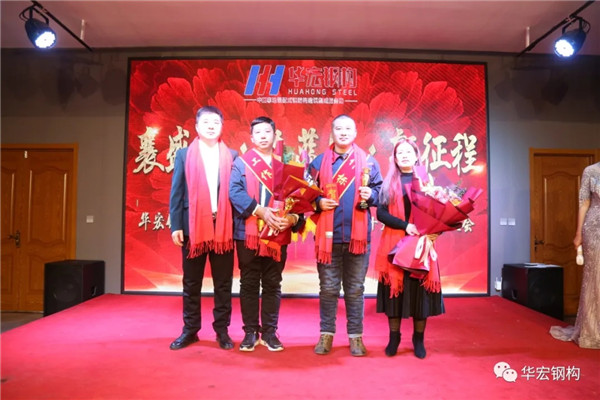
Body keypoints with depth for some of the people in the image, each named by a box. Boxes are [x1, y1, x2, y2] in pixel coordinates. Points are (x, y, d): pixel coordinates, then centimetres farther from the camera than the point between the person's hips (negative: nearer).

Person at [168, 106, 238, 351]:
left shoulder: (232, 156, 7)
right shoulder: (184, 155, 7)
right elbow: (176, 192, 4)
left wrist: (236, 224, -4)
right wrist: (175, 226, -4)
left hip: (223, 226, 0)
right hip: (193, 226, 0)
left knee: (223, 283, 6)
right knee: (191, 283, 9)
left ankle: (222, 330, 18)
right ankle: (190, 330, 22)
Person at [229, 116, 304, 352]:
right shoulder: (241, 162, 4)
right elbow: (234, 192, -11)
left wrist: (293, 218, -15)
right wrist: (260, 210, -21)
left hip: (278, 235, 2)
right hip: (248, 233, -2)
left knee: (273, 285, 9)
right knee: (249, 285, 7)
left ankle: (269, 332, 20)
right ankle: (250, 332, 18)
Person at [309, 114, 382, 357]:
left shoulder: (368, 162, 8)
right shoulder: (319, 162, 8)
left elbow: (379, 190, 8)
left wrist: (370, 196, -12)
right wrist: (319, 202, -9)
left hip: (357, 234, 0)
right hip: (328, 235, 0)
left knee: (355, 289, 8)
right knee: (328, 288, 7)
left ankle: (355, 336, 20)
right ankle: (326, 334, 20)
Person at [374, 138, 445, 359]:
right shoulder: (389, 183, 7)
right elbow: (381, 213, -4)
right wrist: (405, 225, -17)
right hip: (394, 243, 0)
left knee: (420, 290, 2)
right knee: (394, 288, 2)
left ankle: (418, 339, 16)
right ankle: (394, 337, 15)